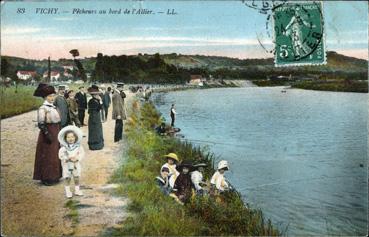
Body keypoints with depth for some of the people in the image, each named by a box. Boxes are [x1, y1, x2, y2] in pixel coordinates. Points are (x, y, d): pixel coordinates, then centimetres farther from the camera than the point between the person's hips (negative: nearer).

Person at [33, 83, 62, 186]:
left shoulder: (53, 107, 10)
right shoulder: (43, 108, -14)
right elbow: (41, 124, -19)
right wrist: (47, 135, -23)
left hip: (56, 134, 9)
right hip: (48, 135, -9)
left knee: (55, 155, 14)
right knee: (47, 156, -2)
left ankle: (54, 176, 24)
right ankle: (46, 178, 7)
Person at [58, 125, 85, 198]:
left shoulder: (78, 146, -7)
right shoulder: (63, 147, -12)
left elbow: (82, 153, -7)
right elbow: (61, 155, -14)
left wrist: (77, 158, -22)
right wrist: (68, 158, -25)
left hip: (76, 164, 2)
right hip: (67, 165, -2)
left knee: (76, 178, 11)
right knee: (67, 178, 6)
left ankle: (77, 190, 27)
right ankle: (68, 191, 19)